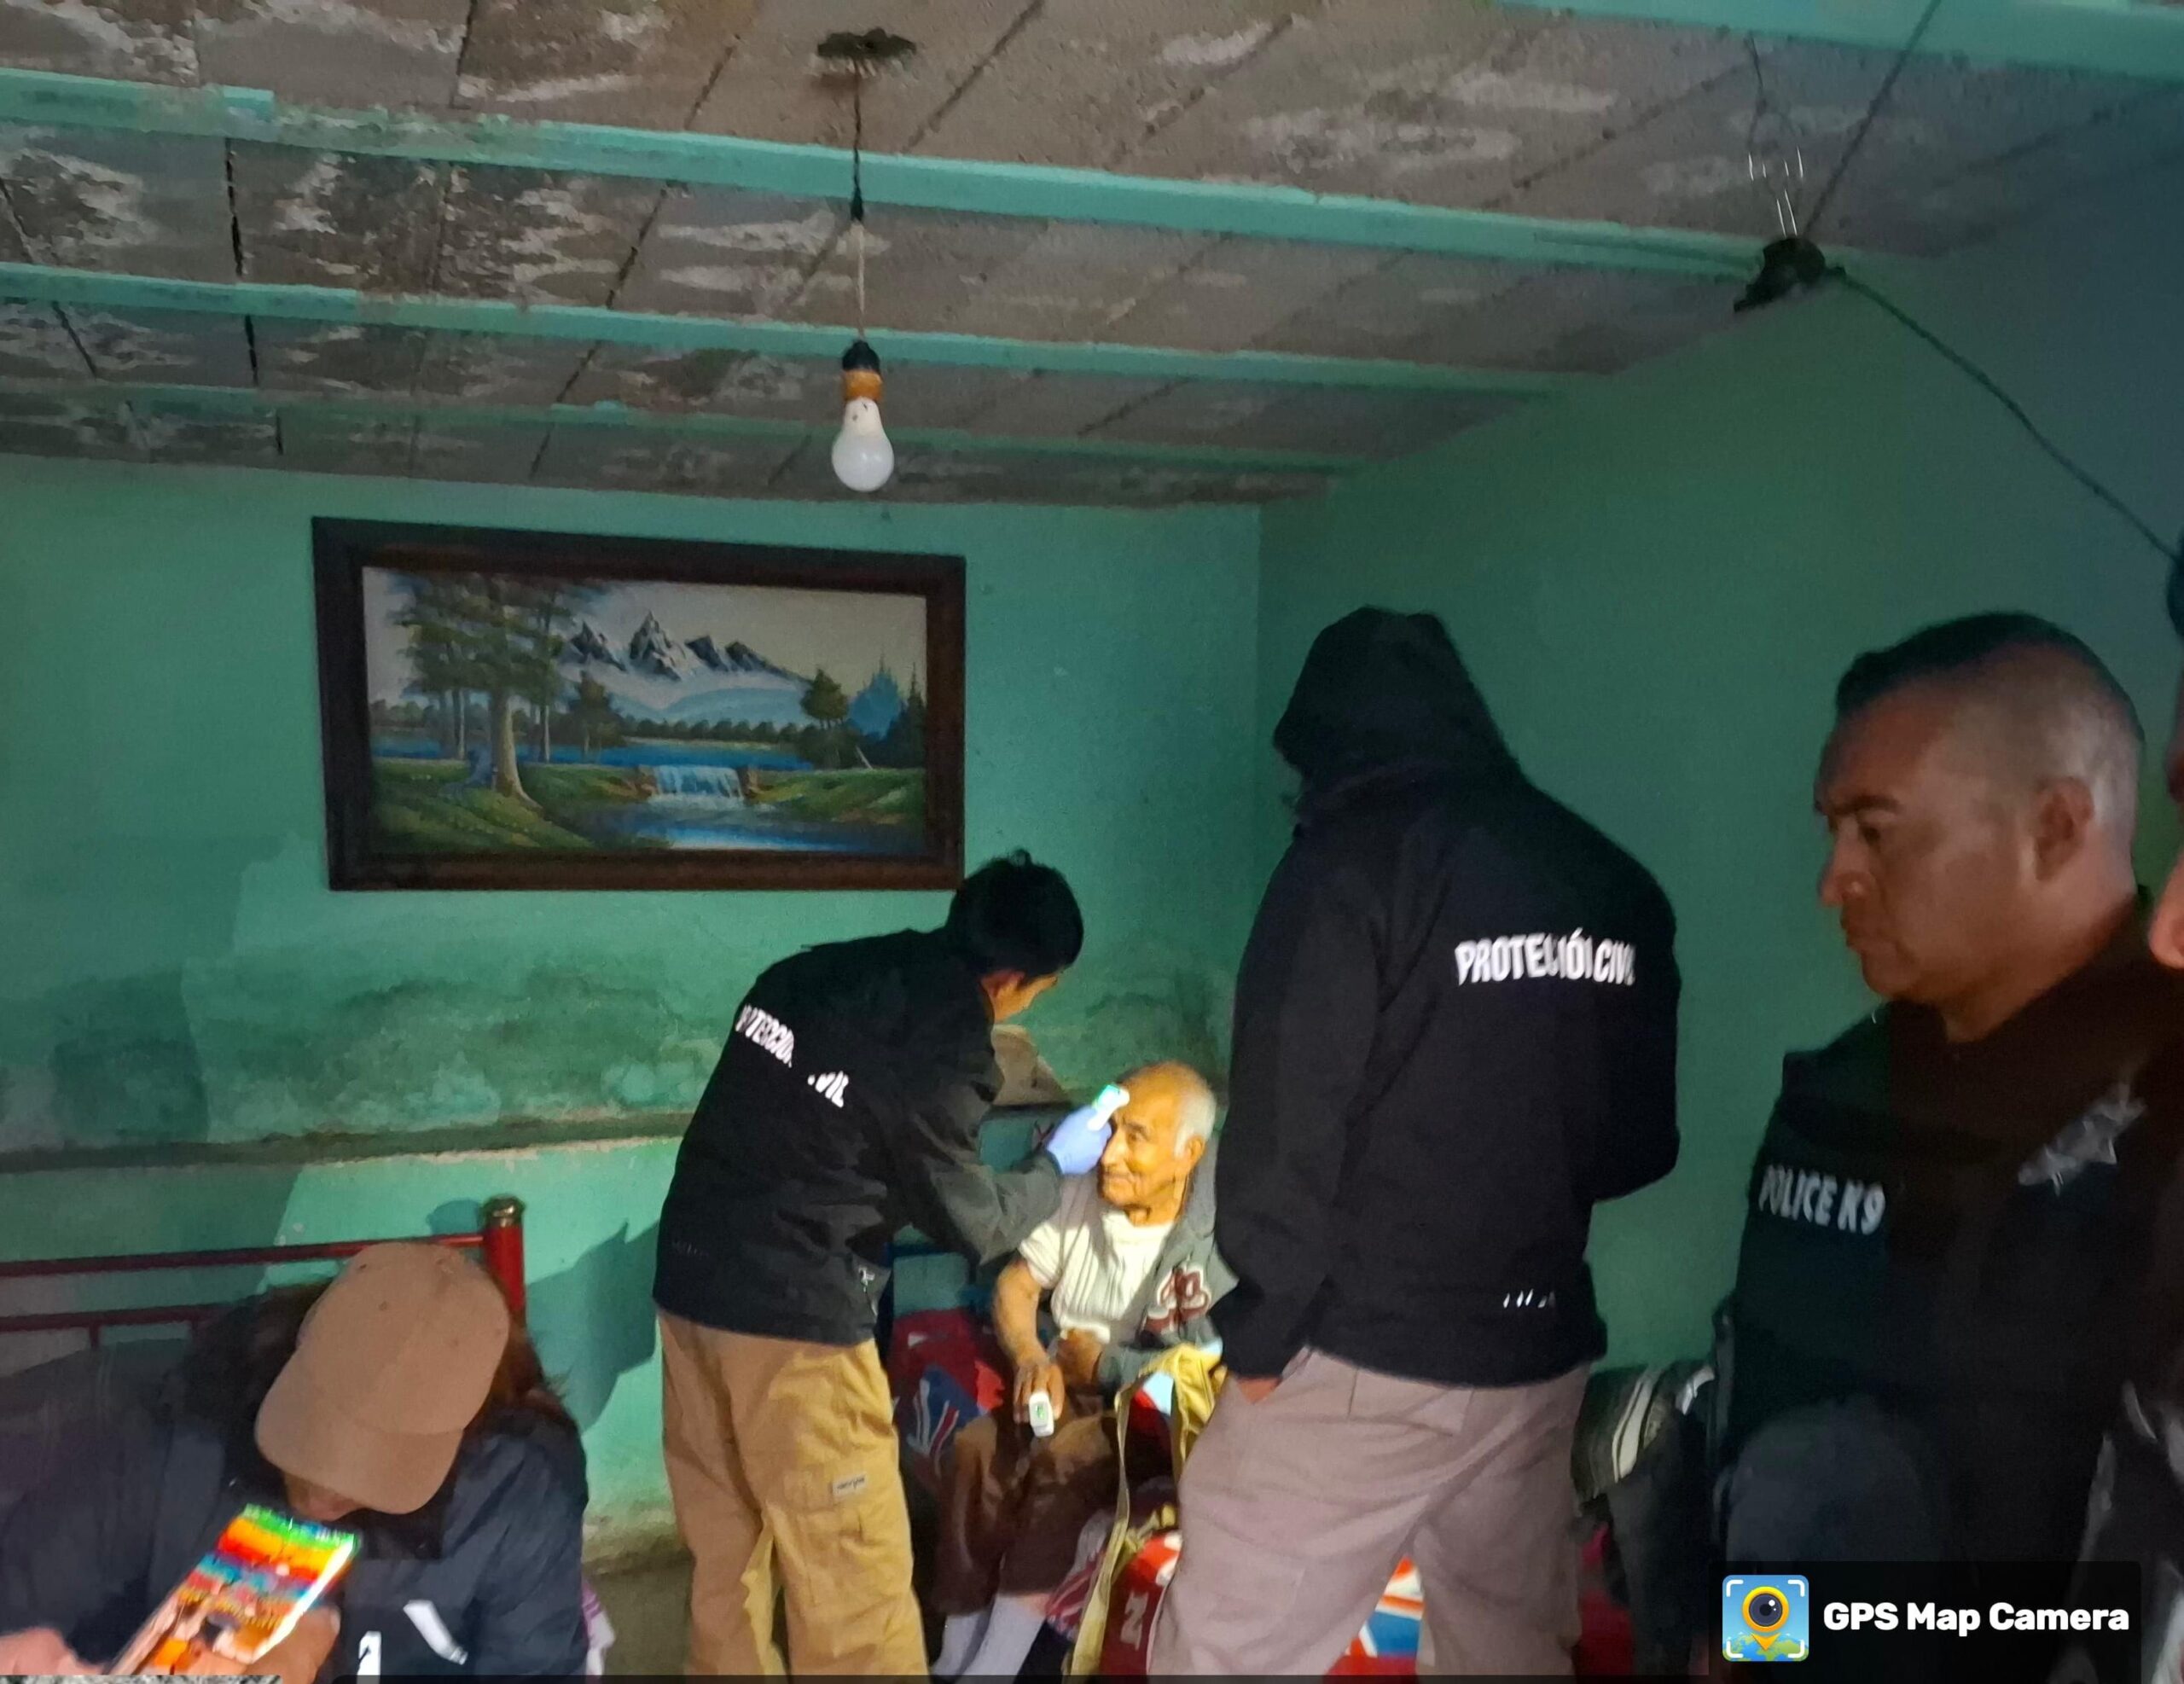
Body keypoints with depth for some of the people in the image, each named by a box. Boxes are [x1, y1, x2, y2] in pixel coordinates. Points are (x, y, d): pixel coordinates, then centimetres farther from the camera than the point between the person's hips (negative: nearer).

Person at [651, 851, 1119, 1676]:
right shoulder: (942, 1041, -15)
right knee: (852, 1585, 4)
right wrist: (1058, 1163, 11)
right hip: (794, 1312, -8)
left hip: (691, 1279, 8)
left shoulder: (818, 972, 7)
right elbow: (973, 1224, -5)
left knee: (726, 1555, 20)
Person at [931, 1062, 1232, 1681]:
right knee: (977, 1448, -22)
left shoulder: (1219, 1232, -19)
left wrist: (1103, 1363, -13)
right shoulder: (1081, 1194, 1)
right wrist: (1032, 1360, -12)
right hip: (1069, 1389, 5)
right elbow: (1015, 1284, 8)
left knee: (1064, 1463, -32)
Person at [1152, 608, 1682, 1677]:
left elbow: (1288, 1130, -16)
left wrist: (1259, 1330, -6)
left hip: (1364, 1350, -6)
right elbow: (1642, 1142, 11)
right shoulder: (1615, 885, 5)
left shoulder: (1357, 861, -12)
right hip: (1538, 1354, 6)